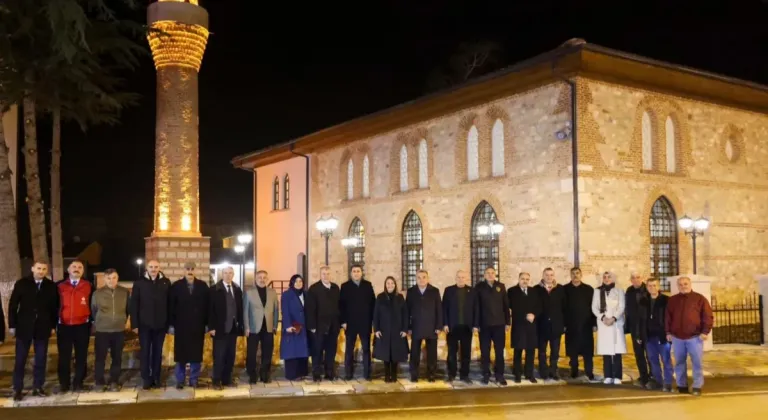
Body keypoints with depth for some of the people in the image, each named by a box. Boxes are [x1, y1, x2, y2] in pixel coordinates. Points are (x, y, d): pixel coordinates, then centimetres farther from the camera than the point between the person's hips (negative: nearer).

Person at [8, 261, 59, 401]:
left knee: (41, 359, 5)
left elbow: (55, 307, 5)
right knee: (20, 360, 3)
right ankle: (17, 389, 10)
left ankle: (38, 387, 14)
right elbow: (12, 305, 1)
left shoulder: (51, 286, 2)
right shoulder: (21, 284, 0)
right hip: (24, 327, -1)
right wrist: (12, 325, -3)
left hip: (43, 328, 1)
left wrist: (53, 326, 3)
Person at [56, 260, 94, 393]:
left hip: (82, 326, 0)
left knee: (81, 356, 5)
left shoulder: (88, 286, 3)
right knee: (64, 356, 4)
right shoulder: (59, 286, 4)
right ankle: (63, 383, 14)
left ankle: (78, 382, 15)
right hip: (64, 326, 0)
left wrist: (91, 321, 2)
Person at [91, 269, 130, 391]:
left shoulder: (125, 292, 0)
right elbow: (93, 310, 9)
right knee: (100, 357, 2)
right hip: (102, 331, -1)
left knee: (117, 358, 7)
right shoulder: (97, 293, -2)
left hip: (119, 331, 1)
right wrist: (98, 323, 13)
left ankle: (114, 382, 17)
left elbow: (128, 309, 12)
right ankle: (99, 382, 14)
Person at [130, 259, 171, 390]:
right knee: (145, 352, 4)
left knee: (157, 352, 8)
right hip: (144, 324, -1)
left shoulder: (166, 282, 3)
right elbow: (134, 304, 0)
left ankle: (156, 378, 16)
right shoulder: (139, 283, 1)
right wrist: (134, 324, -5)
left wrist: (170, 322, 0)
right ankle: (146, 379, 11)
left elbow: (170, 303, 3)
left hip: (160, 324, 1)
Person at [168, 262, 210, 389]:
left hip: (198, 326, 1)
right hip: (181, 326, -1)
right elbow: (171, 306, 0)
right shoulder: (176, 286, 2)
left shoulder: (203, 286, 4)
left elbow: (207, 305, 3)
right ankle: (180, 380, 12)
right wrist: (171, 324, -5)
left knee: (196, 354, 5)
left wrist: (207, 323, -2)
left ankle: (194, 379, 14)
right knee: (180, 354, 4)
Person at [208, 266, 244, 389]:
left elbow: (240, 309, 10)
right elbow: (211, 310, -7)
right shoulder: (215, 289, -3)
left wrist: (240, 325, 4)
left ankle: (227, 379, 17)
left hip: (233, 328, 4)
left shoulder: (237, 290, 9)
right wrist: (211, 327, -13)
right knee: (219, 356, 0)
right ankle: (217, 381, 8)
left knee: (230, 356, 8)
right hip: (220, 328, -4)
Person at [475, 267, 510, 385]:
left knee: (499, 351, 4)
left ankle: (499, 375, 13)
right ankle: (486, 374, 14)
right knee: (485, 351, 5)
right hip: (484, 324, -1)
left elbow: (506, 305, 7)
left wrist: (507, 322, 4)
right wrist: (476, 323, -6)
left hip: (499, 323, 1)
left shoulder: (501, 286, 7)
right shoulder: (479, 287, 1)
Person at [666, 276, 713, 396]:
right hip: (677, 337, 3)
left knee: (697, 362, -1)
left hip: (694, 337, -3)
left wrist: (705, 332, -10)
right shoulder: (672, 300, 10)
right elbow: (668, 318, 14)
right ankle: (682, 385, 18)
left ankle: (697, 386, 5)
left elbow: (707, 316, -3)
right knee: (679, 362, 9)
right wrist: (668, 332, 7)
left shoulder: (699, 298, -1)